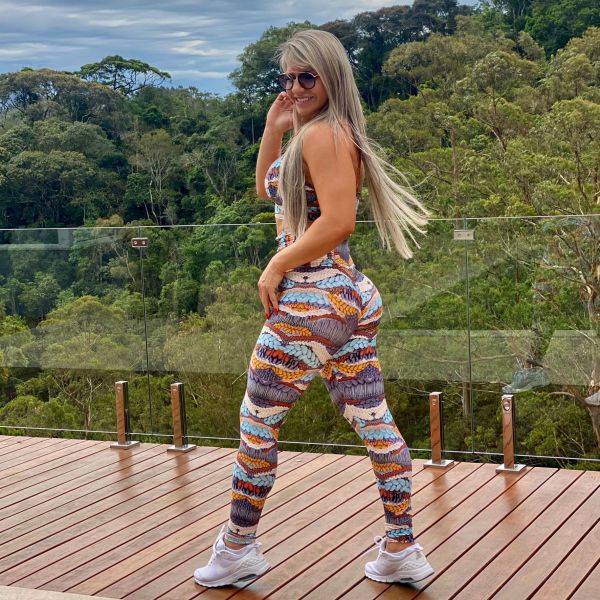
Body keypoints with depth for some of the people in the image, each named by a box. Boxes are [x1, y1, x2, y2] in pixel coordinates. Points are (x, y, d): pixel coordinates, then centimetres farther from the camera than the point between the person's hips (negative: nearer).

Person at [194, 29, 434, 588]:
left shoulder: (323, 133, -14)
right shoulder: (321, 134, 16)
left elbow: (337, 221, -24)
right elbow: (268, 189, 25)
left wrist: (276, 267, -15)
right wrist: (272, 131, 12)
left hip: (312, 296, -10)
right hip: (352, 294, 10)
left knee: (256, 420, 4)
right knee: (373, 420, 8)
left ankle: (237, 548, 16)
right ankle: (402, 550, 13)